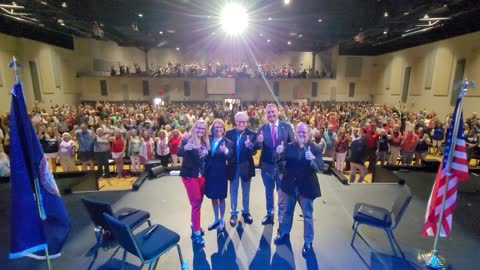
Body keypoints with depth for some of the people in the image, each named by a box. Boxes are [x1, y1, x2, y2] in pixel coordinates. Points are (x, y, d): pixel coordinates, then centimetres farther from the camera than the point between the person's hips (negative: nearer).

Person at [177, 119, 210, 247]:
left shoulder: (205, 142, 7)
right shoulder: (187, 139, -10)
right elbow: (179, 153, -25)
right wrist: (185, 148, -44)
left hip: (202, 175, 6)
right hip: (190, 174, -6)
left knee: (198, 202, 13)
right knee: (196, 203, -6)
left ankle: (194, 225, 32)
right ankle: (196, 233, 5)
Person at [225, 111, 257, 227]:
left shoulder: (252, 134, -9)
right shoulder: (229, 133, -5)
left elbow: (254, 152, -15)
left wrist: (250, 146, -35)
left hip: (246, 167, -1)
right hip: (233, 166, 1)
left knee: (246, 191, 17)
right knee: (233, 191, 14)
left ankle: (246, 212, 36)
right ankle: (234, 213, 31)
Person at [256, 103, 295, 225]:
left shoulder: (287, 126, -5)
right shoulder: (262, 128, -3)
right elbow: (258, 147, -10)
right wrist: (259, 141, -30)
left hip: (282, 164, -1)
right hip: (267, 165, 2)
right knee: (268, 191, 19)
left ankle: (282, 215, 34)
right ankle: (269, 214, 38)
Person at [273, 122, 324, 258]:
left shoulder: (316, 148, -11)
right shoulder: (289, 146, -4)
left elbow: (321, 167, -22)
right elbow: (280, 159, -15)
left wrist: (312, 158, -41)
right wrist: (279, 153, -36)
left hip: (306, 187, -3)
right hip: (290, 185, 3)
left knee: (308, 216, 13)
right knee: (287, 211, 22)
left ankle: (308, 242, 32)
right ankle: (284, 233, 44)